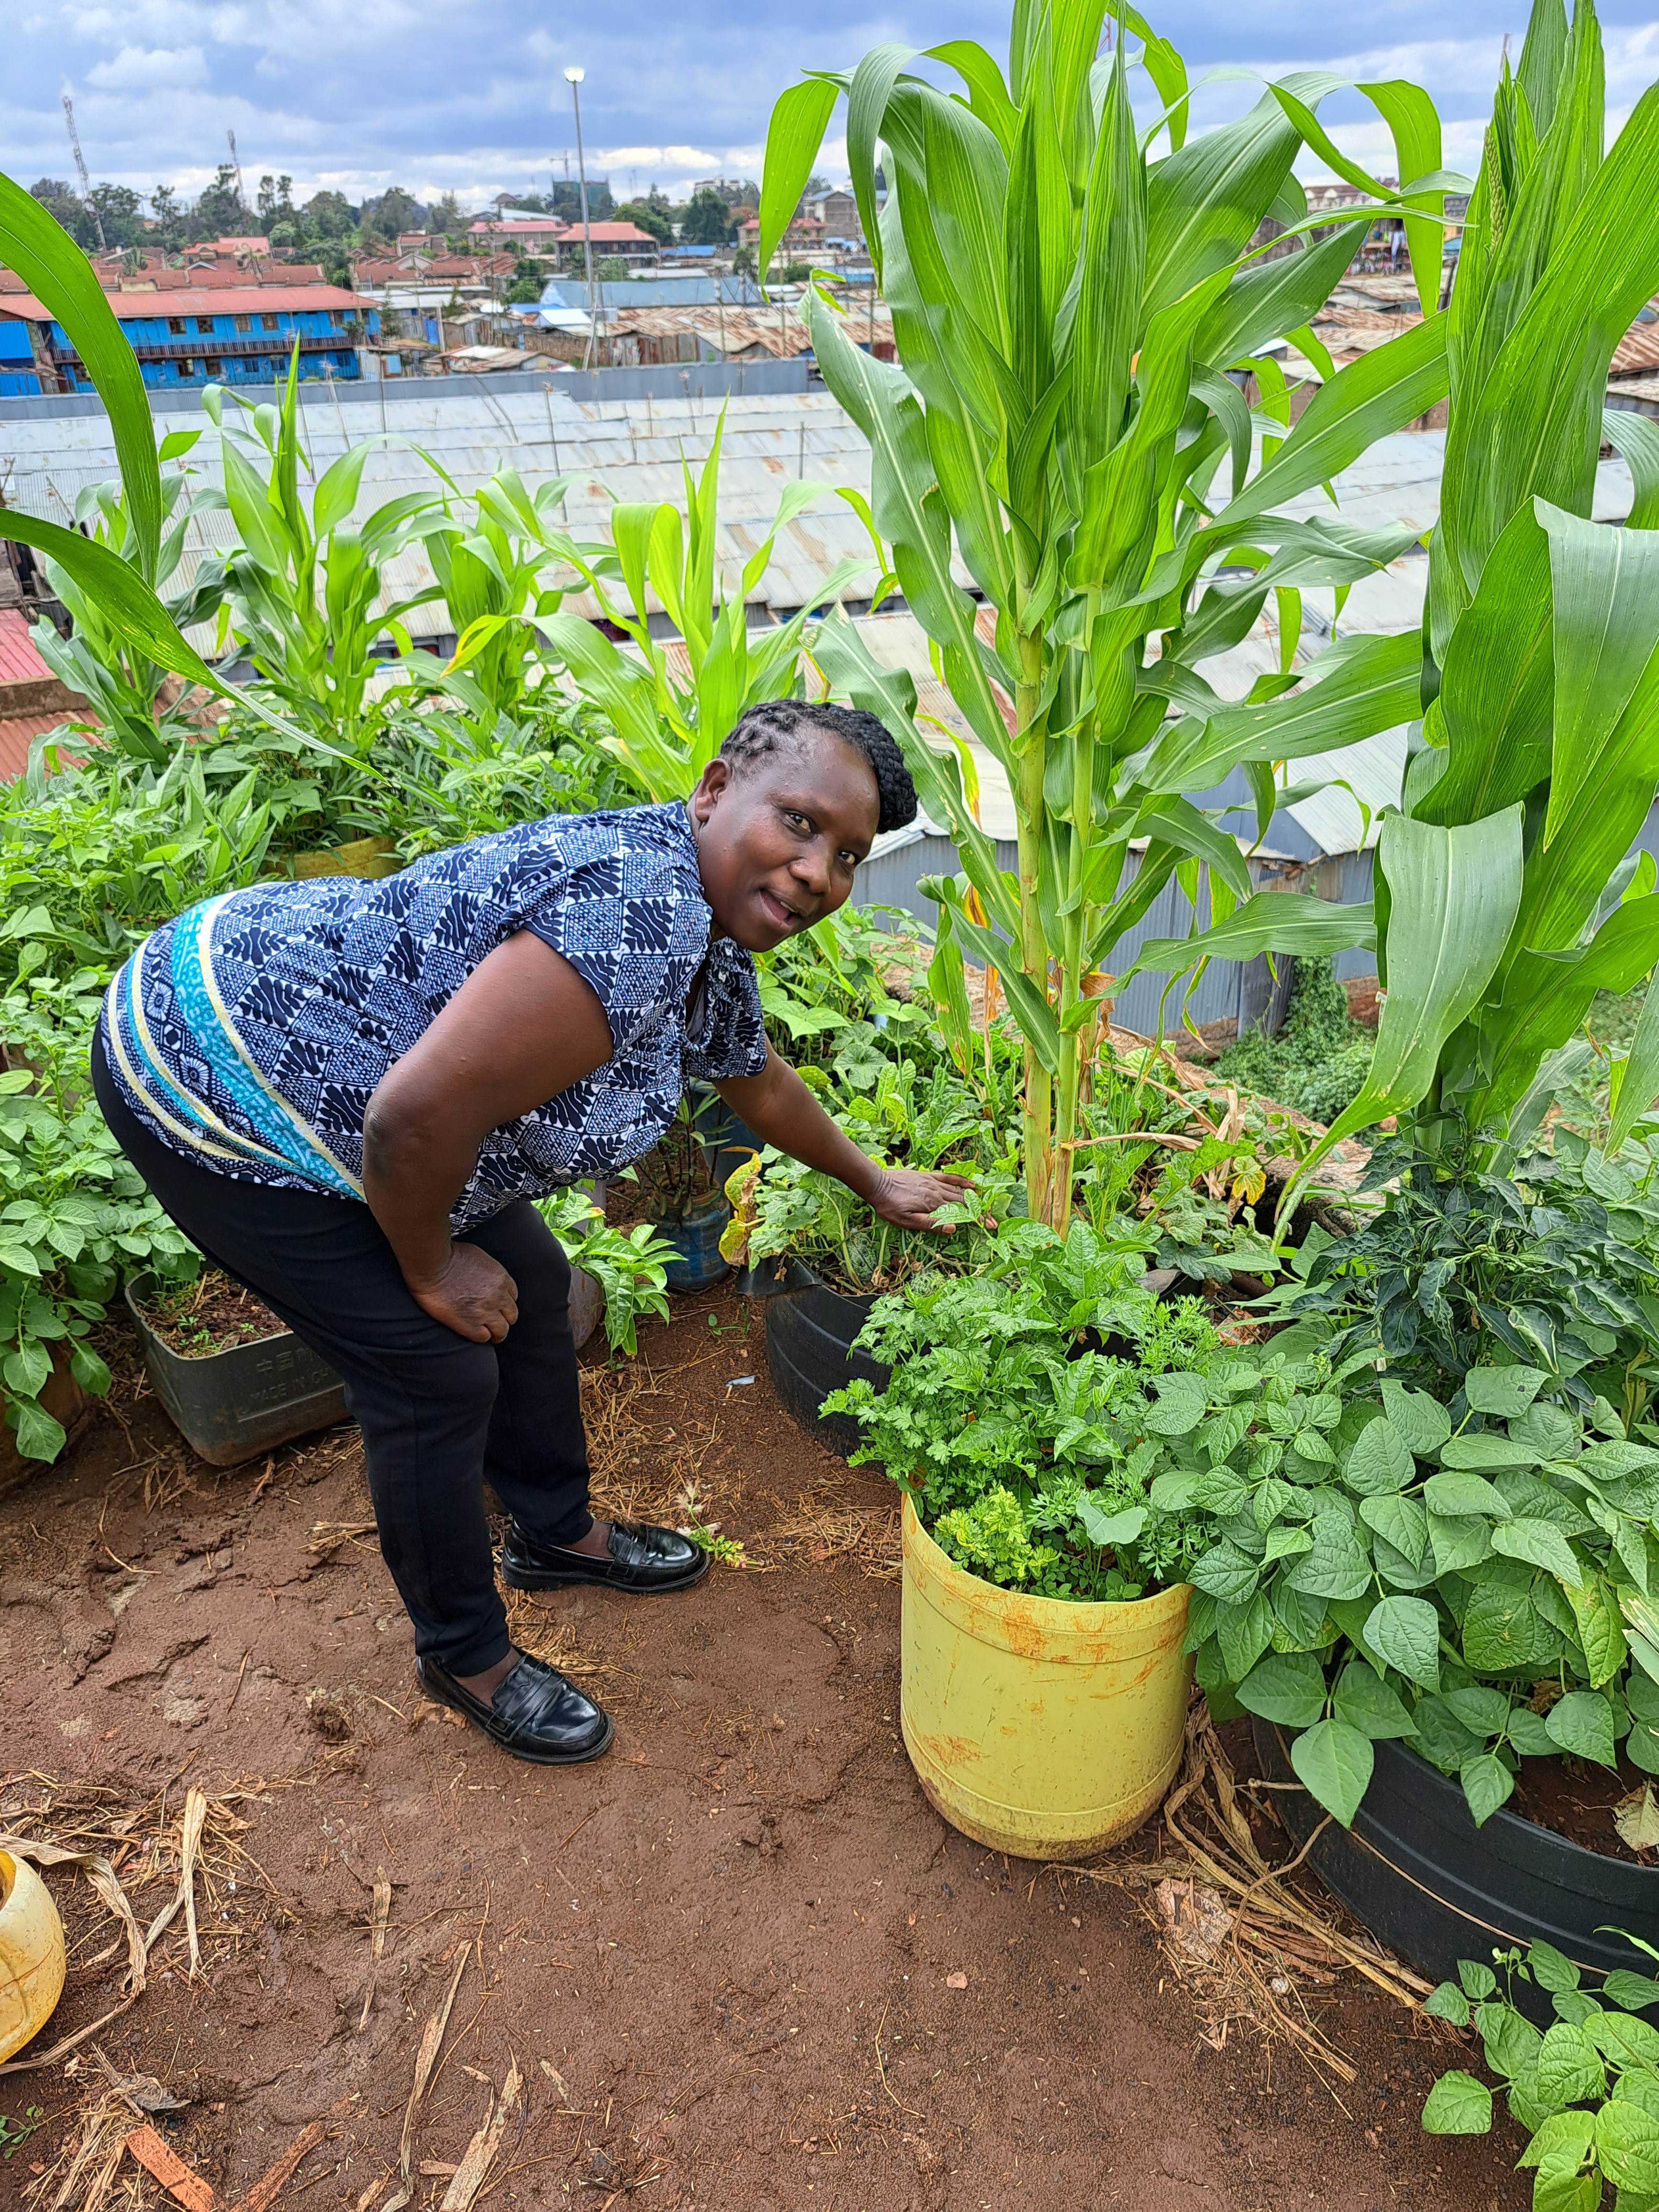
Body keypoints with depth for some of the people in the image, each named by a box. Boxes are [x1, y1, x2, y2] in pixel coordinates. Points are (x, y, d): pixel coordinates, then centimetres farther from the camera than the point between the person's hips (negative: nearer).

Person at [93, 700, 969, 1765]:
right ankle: (466, 1656, 21)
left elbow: (760, 1081, 22)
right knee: (439, 1371, -4)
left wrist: (876, 1183, 34)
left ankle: (557, 1535, 40)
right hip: (212, 1079, -10)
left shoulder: (714, 947, 1)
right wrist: (431, 1269, -15)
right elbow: (417, 1117, -34)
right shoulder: (635, 913, -32)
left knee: (531, 1289, 16)